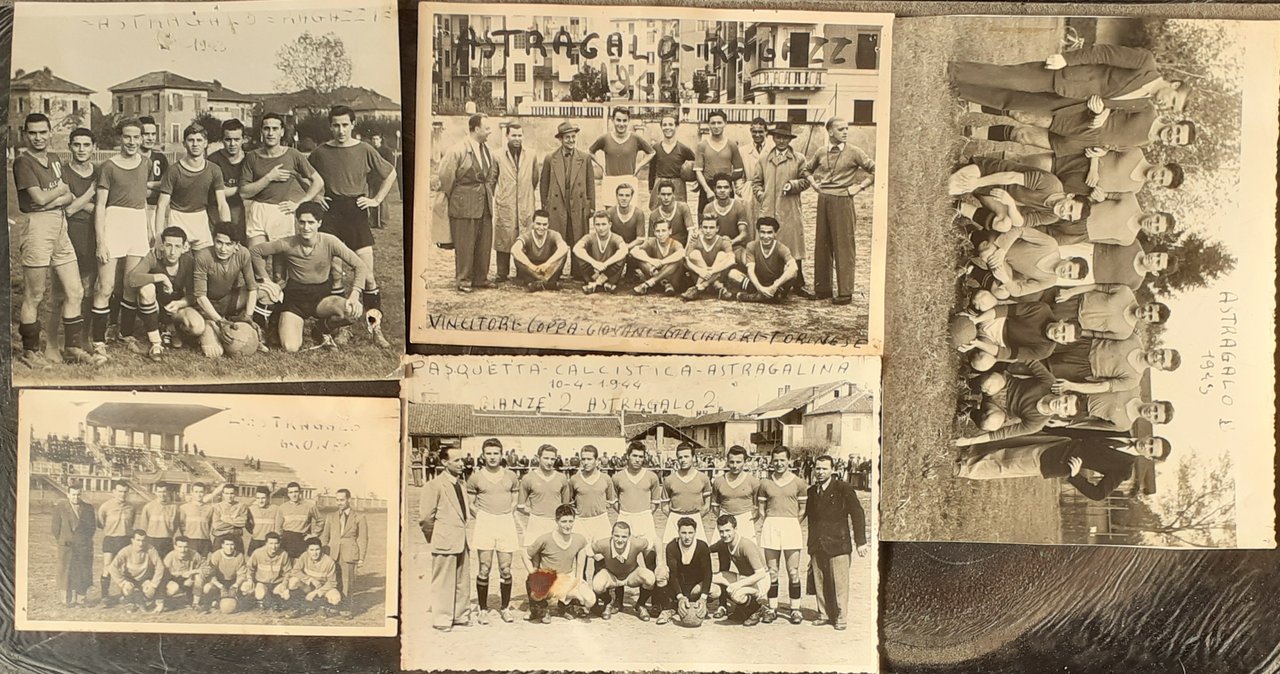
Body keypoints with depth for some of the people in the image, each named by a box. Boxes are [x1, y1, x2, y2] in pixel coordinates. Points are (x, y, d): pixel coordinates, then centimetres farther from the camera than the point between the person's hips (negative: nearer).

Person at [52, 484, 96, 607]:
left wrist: (87, 539, 7)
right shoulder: (60, 508, 2)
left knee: (83, 573, 2)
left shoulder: (88, 508, 7)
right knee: (67, 573, 1)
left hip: (84, 546, 2)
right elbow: (54, 527, 5)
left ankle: (81, 598, 10)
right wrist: (60, 540, 4)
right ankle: (69, 599, 9)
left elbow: (92, 526, 13)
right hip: (66, 546, -2)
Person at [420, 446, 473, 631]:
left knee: (463, 580, 13)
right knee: (443, 582, 0)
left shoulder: (460, 482, 12)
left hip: (461, 539, 8)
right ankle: (442, 619, 10)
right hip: (445, 540, -8)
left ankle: (459, 615, 25)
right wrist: (432, 537, -2)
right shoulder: (435, 485, -13)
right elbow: (426, 516, -11)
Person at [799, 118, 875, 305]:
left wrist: (860, 186, -6)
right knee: (822, 245, 8)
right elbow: (806, 170, 27)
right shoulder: (821, 153, 10)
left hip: (842, 201, -4)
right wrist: (812, 182, 11)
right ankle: (822, 288, 18)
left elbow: (875, 170, -3)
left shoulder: (853, 152, -2)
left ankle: (845, 293, -1)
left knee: (844, 247, -4)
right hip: (823, 200, 5)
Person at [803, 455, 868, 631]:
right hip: (817, 546, 4)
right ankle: (824, 614, 18)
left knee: (839, 583, -3)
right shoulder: (811, 491, 12)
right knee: (820, 583, 6)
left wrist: (860, 542, -6)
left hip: (837, 544, -4)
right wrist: (811, 544, 11)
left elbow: (857, 514, -3)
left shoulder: (844, 489, -3)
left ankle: (841, 617, 7)